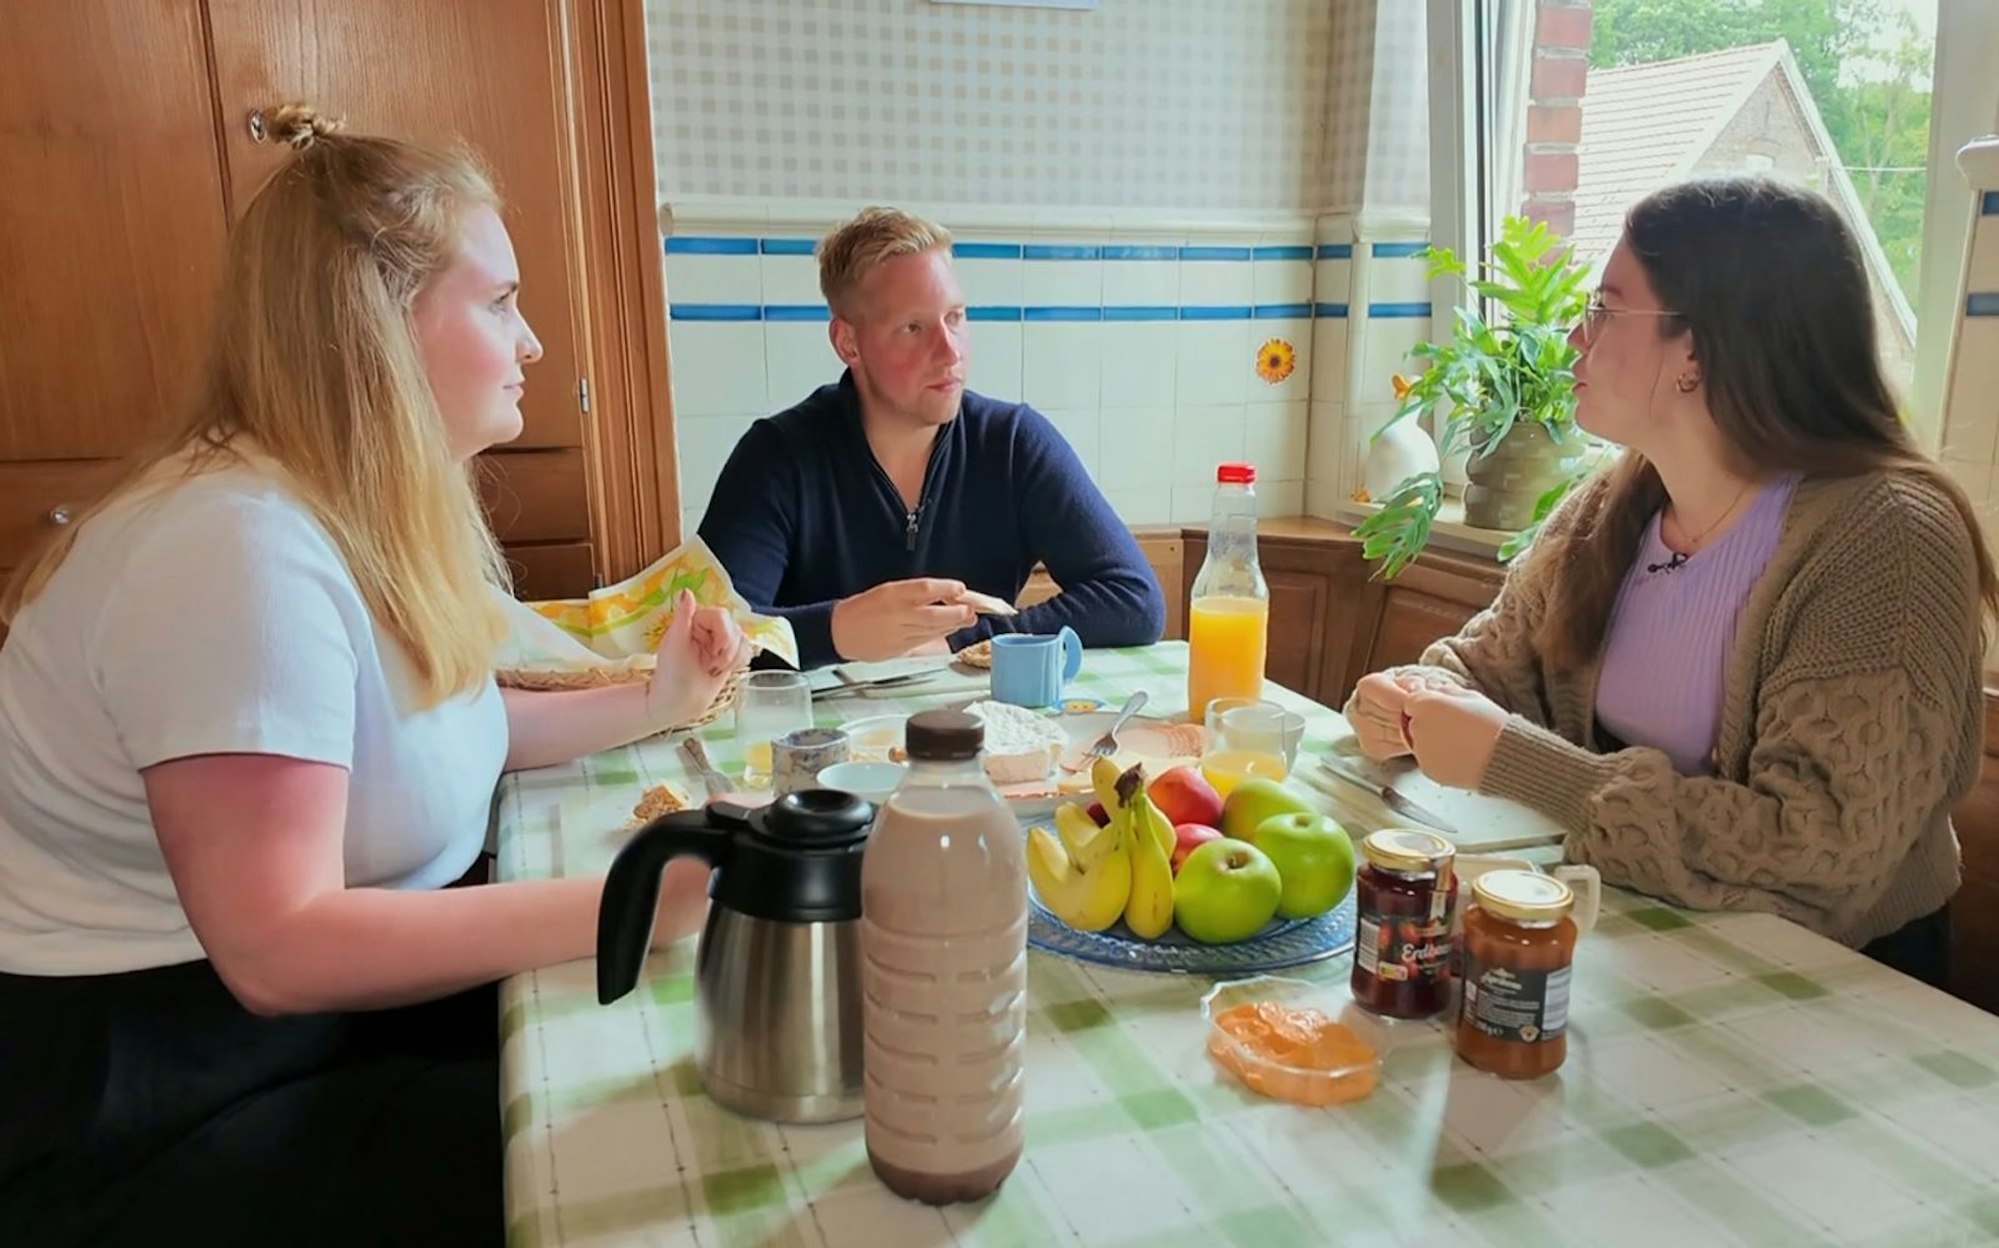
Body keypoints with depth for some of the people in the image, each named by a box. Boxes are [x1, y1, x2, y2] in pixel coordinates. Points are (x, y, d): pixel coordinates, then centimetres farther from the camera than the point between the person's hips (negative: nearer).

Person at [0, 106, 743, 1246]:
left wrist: (652, 704, 3)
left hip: (302, 1009, 9)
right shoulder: (243, 548, -27)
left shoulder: (367, 513, 3)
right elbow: (281, 949, -31)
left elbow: (430, 731, 12)